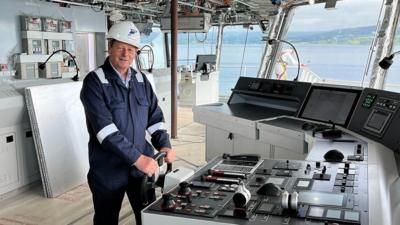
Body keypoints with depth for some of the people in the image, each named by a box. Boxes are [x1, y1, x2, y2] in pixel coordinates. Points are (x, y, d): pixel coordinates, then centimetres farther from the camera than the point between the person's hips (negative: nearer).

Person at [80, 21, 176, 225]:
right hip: (108, 170, -4)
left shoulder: (141, 80, 7)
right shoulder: (94, 82, -11)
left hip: (142, 166, 5)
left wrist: (164, 145, -5)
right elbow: (104, 128, -22)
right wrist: (137, 158, -26)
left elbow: (154, 118, 12)